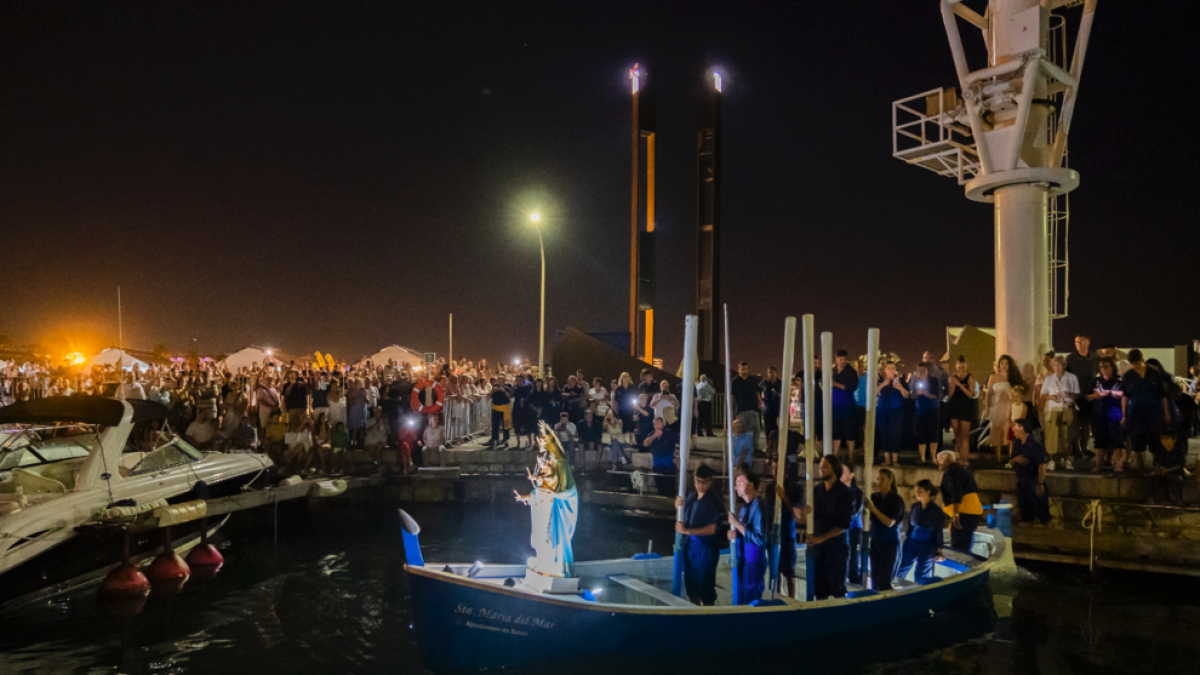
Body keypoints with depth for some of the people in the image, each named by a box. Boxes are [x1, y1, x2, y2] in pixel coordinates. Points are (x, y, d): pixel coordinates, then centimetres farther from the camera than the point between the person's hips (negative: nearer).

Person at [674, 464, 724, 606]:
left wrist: (686, 530, -22)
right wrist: (678, 507, -1)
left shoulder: (714, 501, -14)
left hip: (706, 547, -7)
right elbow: (685, 519, 19)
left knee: (705, 587, 2)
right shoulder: (691, 496, 7)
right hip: (690, 544, 7)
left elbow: (711, 529, -19)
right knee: (690, 584, 18)